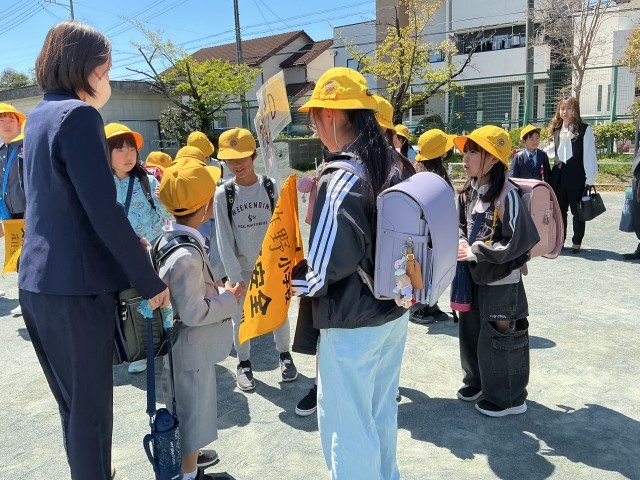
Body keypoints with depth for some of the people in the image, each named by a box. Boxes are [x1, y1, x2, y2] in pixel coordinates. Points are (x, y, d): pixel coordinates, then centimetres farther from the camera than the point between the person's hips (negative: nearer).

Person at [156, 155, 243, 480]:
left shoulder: (168, 239, 1)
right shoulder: (186, 255, -30)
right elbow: (194, 313, -28)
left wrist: (215, 291, 11)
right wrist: (229, 298, -16)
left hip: (179, 346, 10)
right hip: (191, 350, -10)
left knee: (184, 410, 28)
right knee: (192, 413, 10)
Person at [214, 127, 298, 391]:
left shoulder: (269, 186, -6)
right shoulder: (223, 194, -8)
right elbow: (224, 239, -8)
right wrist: (236, 276, -10)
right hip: (241, 267, 0)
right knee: (241, 317, 9)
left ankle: (285, 354, 34)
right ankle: (244, 363, 30)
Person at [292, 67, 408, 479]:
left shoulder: (340, 182, -23)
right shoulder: (394, 165, 1)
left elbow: (321, 276, -23)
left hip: (353, 325, -8)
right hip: (395, 312, 8)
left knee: (348, 428, 10)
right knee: (382, 412, 25)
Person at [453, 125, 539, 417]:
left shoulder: (506, 195, -22)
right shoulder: (469, 191, 2)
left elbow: (521, 240, -24)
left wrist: (476, 251, -21)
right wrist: (462, 243, -5)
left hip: (501, 281, -8)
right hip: (474, 277, 8)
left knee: (499, 340, 4)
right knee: (471, 332, 20)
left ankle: (509, 398, 24)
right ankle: (478, 382, 42)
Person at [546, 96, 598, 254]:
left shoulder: (585, 130, -7)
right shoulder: (557, 129, 10)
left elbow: (589, 155, -9)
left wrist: (590, 178, -12)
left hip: (576, 176, -5)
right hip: (558, 175, 5)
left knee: (577, 211, 5)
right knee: (559, 209, 11)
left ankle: (577, 242, 17)